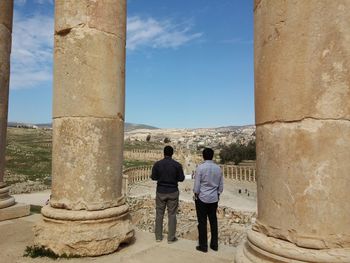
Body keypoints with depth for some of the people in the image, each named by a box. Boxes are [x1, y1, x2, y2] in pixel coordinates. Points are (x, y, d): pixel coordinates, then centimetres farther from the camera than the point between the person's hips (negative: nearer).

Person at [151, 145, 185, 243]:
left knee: (159, 214, 12)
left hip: (161, 192, 1)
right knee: (172, 215, 8)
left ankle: (158, 236, 21)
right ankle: (171, 238, 14)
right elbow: (181, 178, -5)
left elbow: (153, 177, 0)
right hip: (172, 192, -1)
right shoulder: (177, 165, -9)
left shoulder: (157, 164, -7)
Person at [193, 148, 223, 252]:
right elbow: (221, 185, 6)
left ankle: (203, 246, 13)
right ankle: (214, 244, 23)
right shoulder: (218, 168, 0)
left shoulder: (200, 167, -13)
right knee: (213, 221, 14)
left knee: (202, 222, 5)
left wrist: (195, 195, 4)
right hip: (214, 198, 5)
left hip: (202, 198, -4)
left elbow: (197, 185, -10)